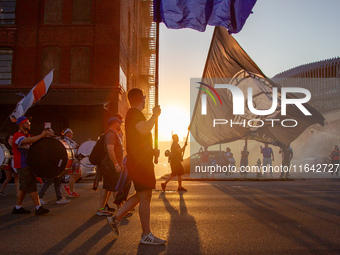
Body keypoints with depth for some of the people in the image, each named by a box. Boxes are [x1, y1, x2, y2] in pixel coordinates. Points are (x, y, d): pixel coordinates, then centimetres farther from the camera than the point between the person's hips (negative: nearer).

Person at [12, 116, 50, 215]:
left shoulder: (28, 136, 20)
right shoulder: (17, 135, -12)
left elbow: (36, 140, 11)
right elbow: (27, 141, -31)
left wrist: (45, 135, -8)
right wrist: (41, 135, -32)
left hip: (27, 165, 9)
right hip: (22, 165, -9)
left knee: (24, 187, 12)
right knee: (31, 186, -11)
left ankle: (18, 208, 20)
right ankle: (38, 208, -10)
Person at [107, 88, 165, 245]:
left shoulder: (133, 114, 22)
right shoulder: (135, 113, -11)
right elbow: (144, 129, -32)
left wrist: (151, 151, 20)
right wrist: (155, 115, -17)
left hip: (139, 161, 10)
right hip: (140, 162, -10)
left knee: (141, 195, 17)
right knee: (145, 197, -5)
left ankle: (116, 219, 21)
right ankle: (146, 235, 4)